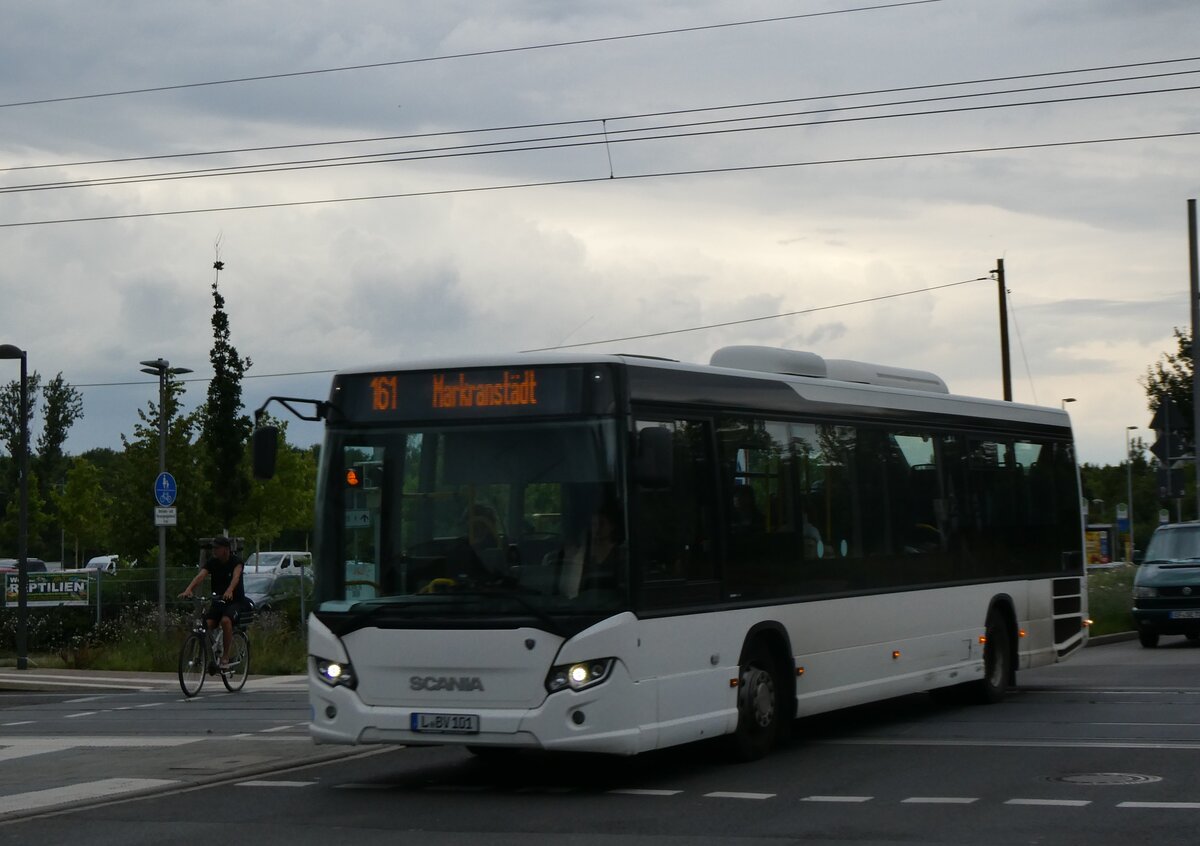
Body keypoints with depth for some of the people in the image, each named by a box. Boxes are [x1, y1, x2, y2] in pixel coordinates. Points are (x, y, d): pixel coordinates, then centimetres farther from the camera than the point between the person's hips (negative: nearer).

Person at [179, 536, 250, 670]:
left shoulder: (235, 561, -12)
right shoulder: (212, 562, -1)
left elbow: (236, 576, -32)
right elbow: (200, 576, -18)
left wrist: (229, 591, -54)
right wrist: (188, 590, -37)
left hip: (235, 601, -4)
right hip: (218, 601, 4)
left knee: (225, 620, -33)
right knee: (206, 624, -23)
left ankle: (225, 658, -23)